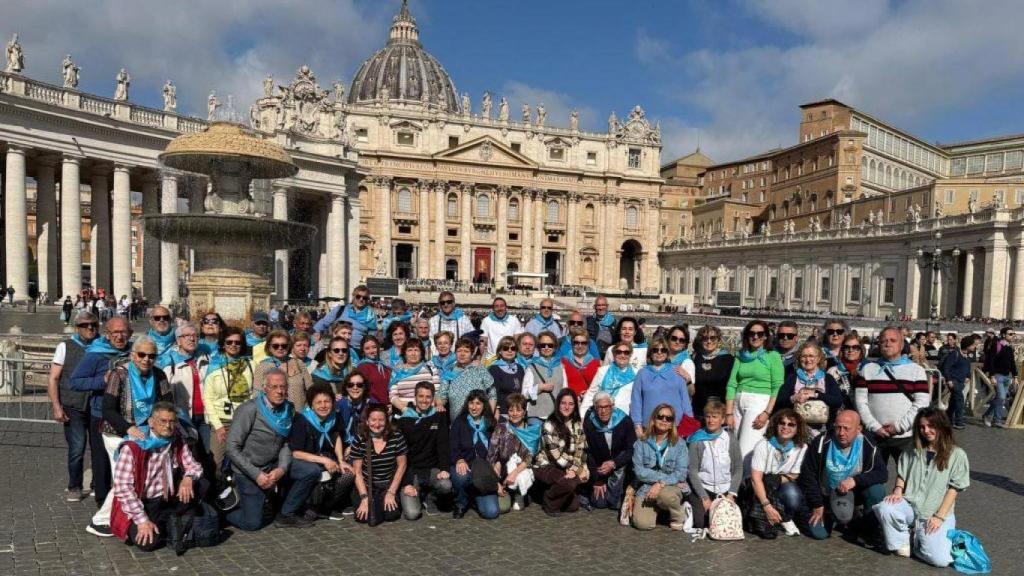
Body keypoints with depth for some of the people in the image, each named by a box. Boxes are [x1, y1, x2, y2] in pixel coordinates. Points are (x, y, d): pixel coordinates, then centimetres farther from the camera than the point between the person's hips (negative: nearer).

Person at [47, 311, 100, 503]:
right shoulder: (66, 347, 2)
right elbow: (53, 378, 1)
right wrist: (56, 406, -6)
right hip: (73, 407, -2)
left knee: (100, 448, 5)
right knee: (77, 449, -4)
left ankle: (101, 487, 20)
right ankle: (75, 487, 17)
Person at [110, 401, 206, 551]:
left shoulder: (177, 442, -2)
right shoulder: (132, 447, -19)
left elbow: (193, 465, 3)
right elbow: (123, 488, -22)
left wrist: (188, 477, -23)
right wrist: (142, 520, -24)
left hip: (167, 501, 4)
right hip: (140, 504, -4)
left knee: (200, 484, -16)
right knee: (148, 542, -26)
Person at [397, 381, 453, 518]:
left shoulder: (439, 417, 3)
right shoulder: (404, 421, -2)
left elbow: (443, 444, -4)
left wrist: (444, 468, -21)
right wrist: (406, 483, -11)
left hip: (432, 469, 2)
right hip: (410, 470, -2)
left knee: (446, 485, -31)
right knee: (412, 513, -20)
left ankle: (428, 496, 4)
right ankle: (419, 495, 16)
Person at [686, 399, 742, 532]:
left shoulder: (730, 439, 3)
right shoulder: (697, 440, -5)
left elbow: (738, 468, 5)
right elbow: (692, 470, -6)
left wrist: (731, 494, -6)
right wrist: (704, 497, -12)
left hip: (725, 490, 2)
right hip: (702, 488, -2)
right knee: (700, 523, -18)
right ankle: (690, 507, 14)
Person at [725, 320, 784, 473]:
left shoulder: (773, 356, 2)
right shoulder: (741, 355, 14)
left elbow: (778, 387, -5)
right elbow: (731, 384, 9)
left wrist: (767, 413, -14)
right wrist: (729, 413, 0)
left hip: (759, 403, -5)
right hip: (738, 403, 5)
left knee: (746, 451, -11)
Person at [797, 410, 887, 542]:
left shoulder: (868, 446, -14)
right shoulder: (821, 443, -18)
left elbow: (882, 474, -15)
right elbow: (808, 475, -11)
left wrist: (856, 480, -31)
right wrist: (817, 505, -9)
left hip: (854, 494, 1)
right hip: (825, 496, -1)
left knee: (877, 490, -26)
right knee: (819, 533, -15)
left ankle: (869, 532, -2)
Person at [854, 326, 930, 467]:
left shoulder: (916, 370, 5)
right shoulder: (867, 369, 9)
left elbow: (922, 402, -4)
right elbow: (860, 401, 2)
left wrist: (900, 426, -11)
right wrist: (874, 426, -9)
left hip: (906, 436, -1)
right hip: (874, 435, 1)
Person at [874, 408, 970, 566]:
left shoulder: (957, 455, 1)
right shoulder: (912, 452, 12)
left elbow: (953, 490, -3)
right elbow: (901, 475, 18)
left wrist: (939, 517, -11)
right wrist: (898, 491, -5)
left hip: (937, 513, -3)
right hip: (909, 506, 3)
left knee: (940, 559, -24)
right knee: (883, 508, -31)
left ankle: (919, 538, 9)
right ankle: (902, 540, -3)